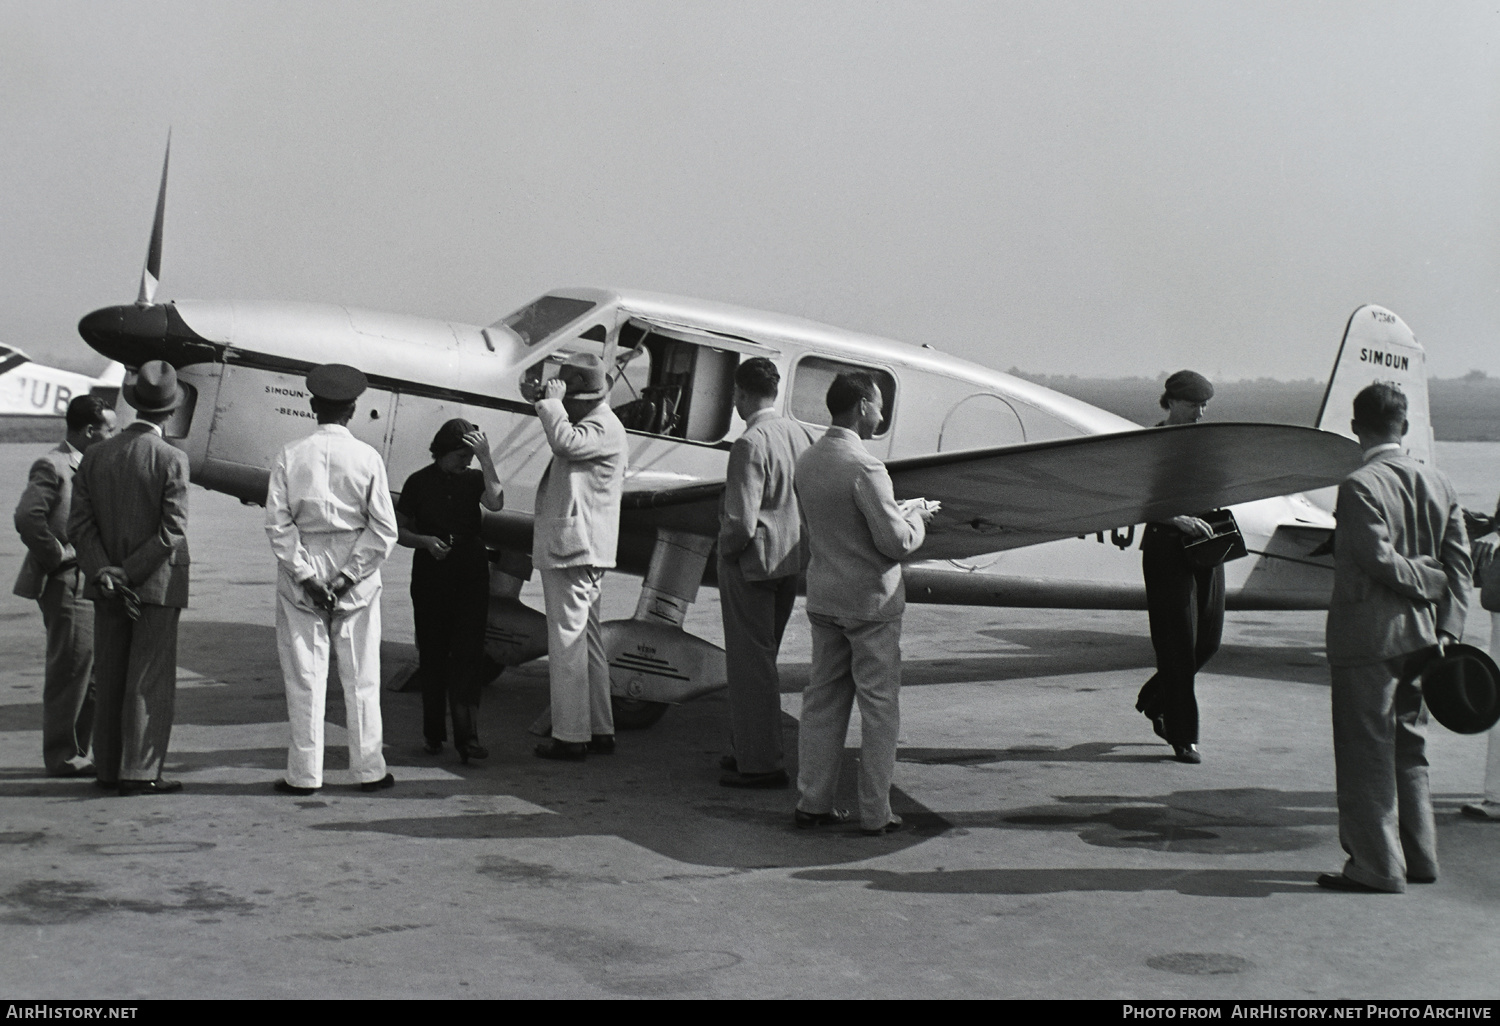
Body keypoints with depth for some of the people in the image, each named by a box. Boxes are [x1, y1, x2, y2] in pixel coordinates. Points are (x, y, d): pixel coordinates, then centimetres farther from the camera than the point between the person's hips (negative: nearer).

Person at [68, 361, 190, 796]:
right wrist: (130, 575, -12)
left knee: (108, 678, 13)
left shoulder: (95, 455, 3)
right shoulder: (171, 459, -12)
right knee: (150, 681, 0)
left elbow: (79, 522, -2)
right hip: (158, 585, -5)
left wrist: (104, 572, -8)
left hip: (106, 586, 5)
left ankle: (108, 768, 20)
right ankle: (140, 772, 1)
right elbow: (173, 530, -17)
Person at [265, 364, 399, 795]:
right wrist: (347, 577, -5)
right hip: (357, 576, 0)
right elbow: (384, 530, -7)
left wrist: (306, 574, -7)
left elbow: (277, 524, -9)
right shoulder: (367, 458, -4)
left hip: (300, 575, 0)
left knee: (304, 677, 5)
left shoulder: (290, 456, -4)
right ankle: (370, 769, 13)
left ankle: (304, 773, 8)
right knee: (361, 678, 8)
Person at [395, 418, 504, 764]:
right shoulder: (419, 482, 2)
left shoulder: (474, 479, 6)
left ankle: (466, 735, -13)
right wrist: (425, 541, -12)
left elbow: (496, 503, -15)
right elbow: (398, 530, 7)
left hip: (471, 577, 1)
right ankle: (433, 732, 18)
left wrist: (486, 457, -17)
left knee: (468, 652, -8)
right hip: (430, 578, 0)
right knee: (433, 654, 5)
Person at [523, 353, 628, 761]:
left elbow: (566, 441, -33)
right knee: (587, 639, 16)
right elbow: (565, 441, 34)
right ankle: (600, 730, 23)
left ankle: (570, 736, -5)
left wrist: (551, 401, -21)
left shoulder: (604, 427, -15)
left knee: (567, 639, -8)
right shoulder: (591, 422, 18)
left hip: (573, 548, -11)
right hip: (578, 548, 11)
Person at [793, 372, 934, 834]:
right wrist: (916, 516, 2)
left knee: (822, 698, 13)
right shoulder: (864, 467, -20)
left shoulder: (807, 462, 4)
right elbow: (896, 542, -20)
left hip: (822, 597, 7)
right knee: (878, 705, 3)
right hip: (870, 600, -7)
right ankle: (875, 812, 8)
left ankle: (813, 801, 18)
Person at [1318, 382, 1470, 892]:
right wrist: (1448, 628, 4)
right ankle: (1418, 856, 24)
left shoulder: (1359, 486, -15)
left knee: (1366, 751, 0)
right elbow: (1459, 559, 6)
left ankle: (1377, 865, 5)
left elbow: (1378, 558, -20)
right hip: (1419, 633, 7)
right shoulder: (1438, 483, 7)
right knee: (1407, 745, 17)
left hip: (1367, 635, -7)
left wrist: (1430, 581, -5)